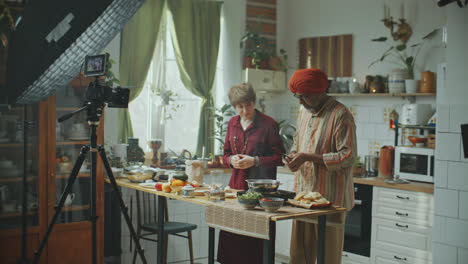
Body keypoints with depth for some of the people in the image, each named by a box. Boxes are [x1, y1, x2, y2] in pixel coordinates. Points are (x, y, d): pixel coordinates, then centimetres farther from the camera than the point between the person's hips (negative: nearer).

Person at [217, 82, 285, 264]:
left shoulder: (268, 124, -5)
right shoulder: (233, 123, 12)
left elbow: (279, 158, -5)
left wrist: (254, 161, -15)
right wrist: (231, 159, -2)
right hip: (236, 184, 5)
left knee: (254, 237, -5)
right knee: (230, 235, 4)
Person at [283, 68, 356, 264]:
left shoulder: (340, 115, -12)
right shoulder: (304, 111, 14)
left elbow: (348, 156, -17)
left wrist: (307, 157, -20)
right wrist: (293, 155, 3)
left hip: (330, 198, -7)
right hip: (303, 195, 7)